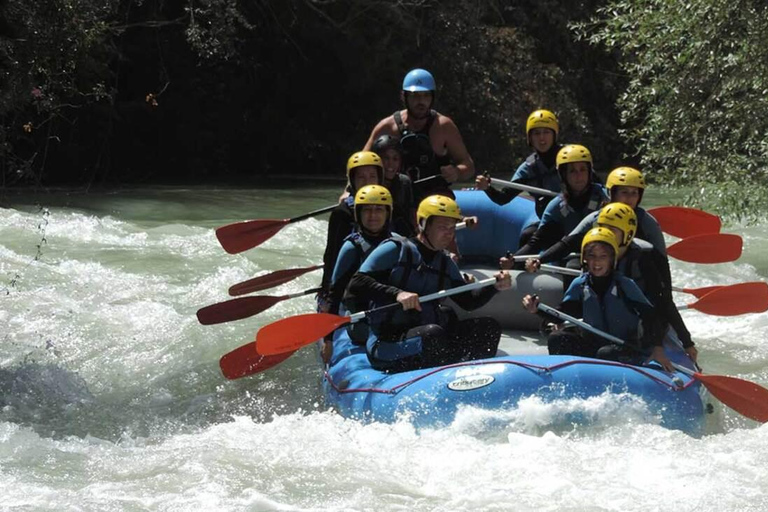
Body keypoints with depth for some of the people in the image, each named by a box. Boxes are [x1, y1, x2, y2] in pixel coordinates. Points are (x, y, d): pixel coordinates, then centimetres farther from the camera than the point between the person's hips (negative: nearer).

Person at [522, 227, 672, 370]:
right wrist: (537, 309, -20)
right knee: (557, 339, -14)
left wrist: (657, 348, -20)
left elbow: (650, 316, -10)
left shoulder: (625, 285, -10)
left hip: (628, 351, -4)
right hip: (596, 343, 4)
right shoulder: (580, 285, 2)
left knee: (606, 354, -37)